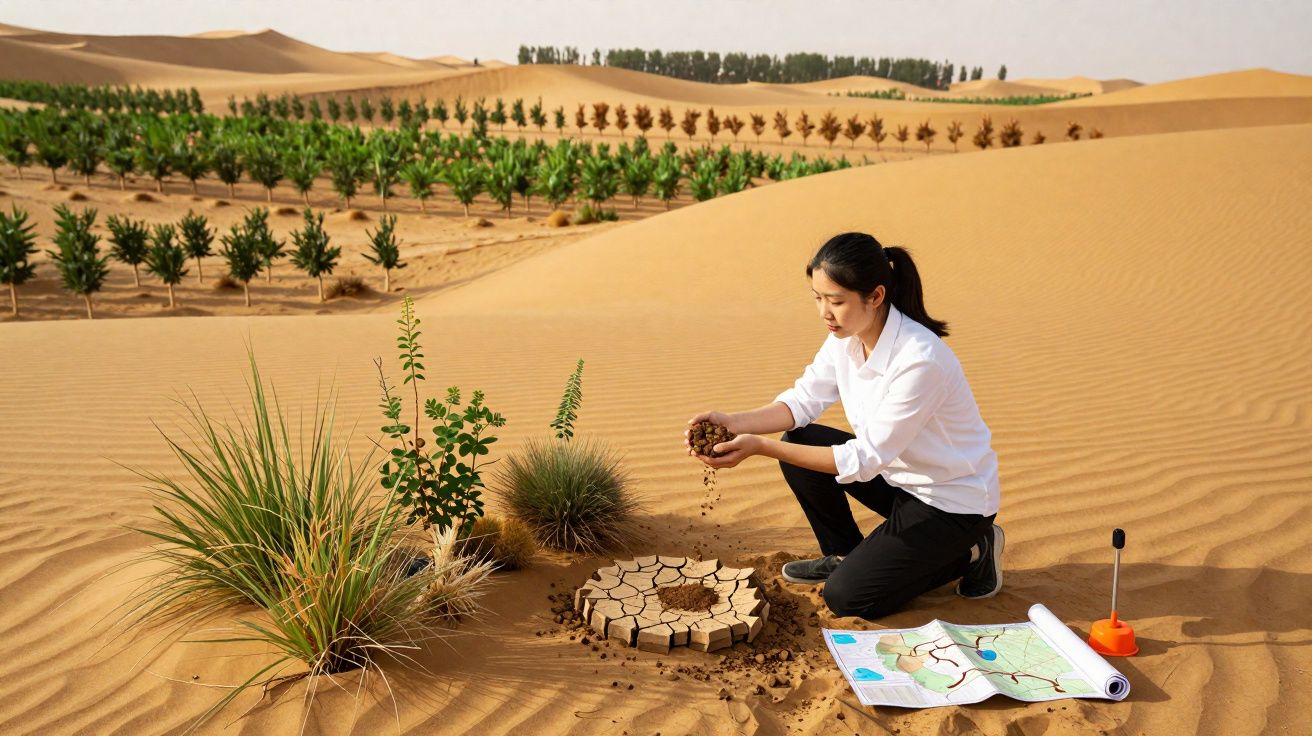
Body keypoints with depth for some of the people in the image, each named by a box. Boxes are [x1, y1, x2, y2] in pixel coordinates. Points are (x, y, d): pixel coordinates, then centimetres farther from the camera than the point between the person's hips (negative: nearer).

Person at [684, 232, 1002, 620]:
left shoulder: (920, 361, -33)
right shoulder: (845, 337, -9)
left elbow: (865, 459, -30)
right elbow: (804, 399, -5)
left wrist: (761, 448, -34)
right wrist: (732, 422, -22)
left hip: (954, 499, -7)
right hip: (897, 475, 7)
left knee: (846, 597, -10)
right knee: (798, 442, -8)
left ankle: (970, 553, 8)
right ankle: (843, 554, 12)